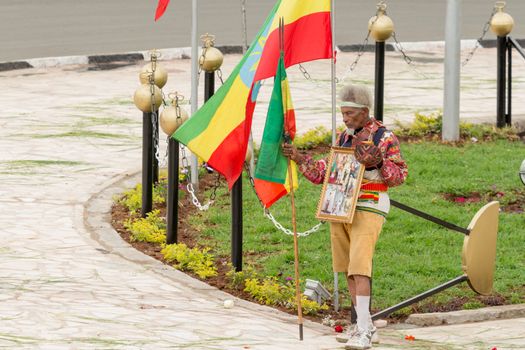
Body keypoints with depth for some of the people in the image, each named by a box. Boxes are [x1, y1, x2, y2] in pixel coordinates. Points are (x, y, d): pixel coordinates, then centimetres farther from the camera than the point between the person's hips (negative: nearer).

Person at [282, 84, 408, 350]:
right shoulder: (343, 138, 15)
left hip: (368, 209, -7)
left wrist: (378, 163, -25)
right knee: (348, 268, 9)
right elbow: (324, 173, 16)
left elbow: (400, 175, -8)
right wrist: (299, 159, 4)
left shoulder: (384, 137, -4)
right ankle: (364, 324, 20)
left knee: (359, 268, -17)